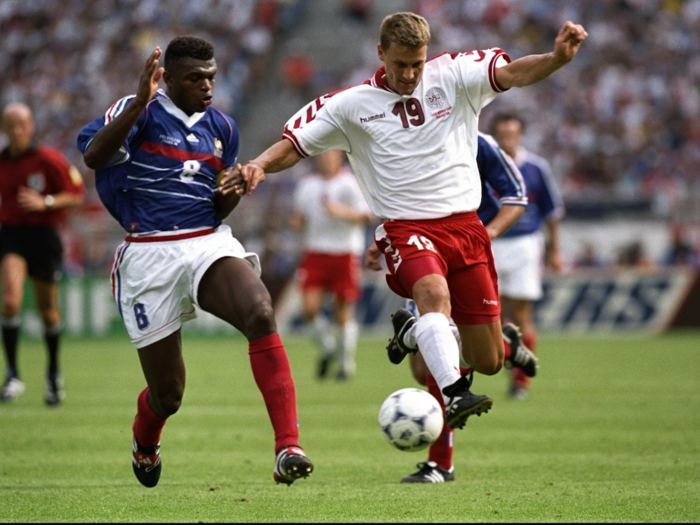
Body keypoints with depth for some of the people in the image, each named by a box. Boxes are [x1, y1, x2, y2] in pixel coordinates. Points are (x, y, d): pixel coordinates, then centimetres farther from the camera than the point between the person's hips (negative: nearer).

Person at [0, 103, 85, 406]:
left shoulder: (49, 159, -7)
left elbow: (77, 195, -6)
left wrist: (45, 202, -20)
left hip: (44, 236, -2)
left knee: (48, 310, 10)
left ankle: (54, 372, 34)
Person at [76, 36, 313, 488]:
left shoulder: (222, 128, 14)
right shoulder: (140, 112, -2)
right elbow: (94, 155, -21)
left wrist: (236, 190, -5)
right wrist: (140, 103, -30)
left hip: (210, 244, 3)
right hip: (150, 256, -3)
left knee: (261, 313, -30)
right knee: (168, 394, 3)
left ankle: (288, 448, -34)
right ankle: (145, 444, 44)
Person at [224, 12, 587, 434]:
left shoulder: (452, 76, 3)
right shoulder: (352, 105, 3)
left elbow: (513, 73, -12)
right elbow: (293, 145, 5)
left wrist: (557, 58, -33)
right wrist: (260, 165, -18)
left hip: (464, 225, 2)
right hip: (406, 228, -2)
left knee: (488, 362, 2)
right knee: (433, 292, -38)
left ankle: (412, 333, 33)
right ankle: (454, 395, -47)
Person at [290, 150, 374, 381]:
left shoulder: (350, 183, -3)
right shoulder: (306, 185, 10)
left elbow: (365, 215, -7)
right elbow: (301, 215, 21)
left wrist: (341, 212, -23)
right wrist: (297, 221, -2)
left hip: (345, 251, -3)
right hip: (315, 251, 3)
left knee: (343, 312, 0)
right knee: (309, 308, -10)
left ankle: (346, 362, 14)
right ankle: (328, 347, 16)